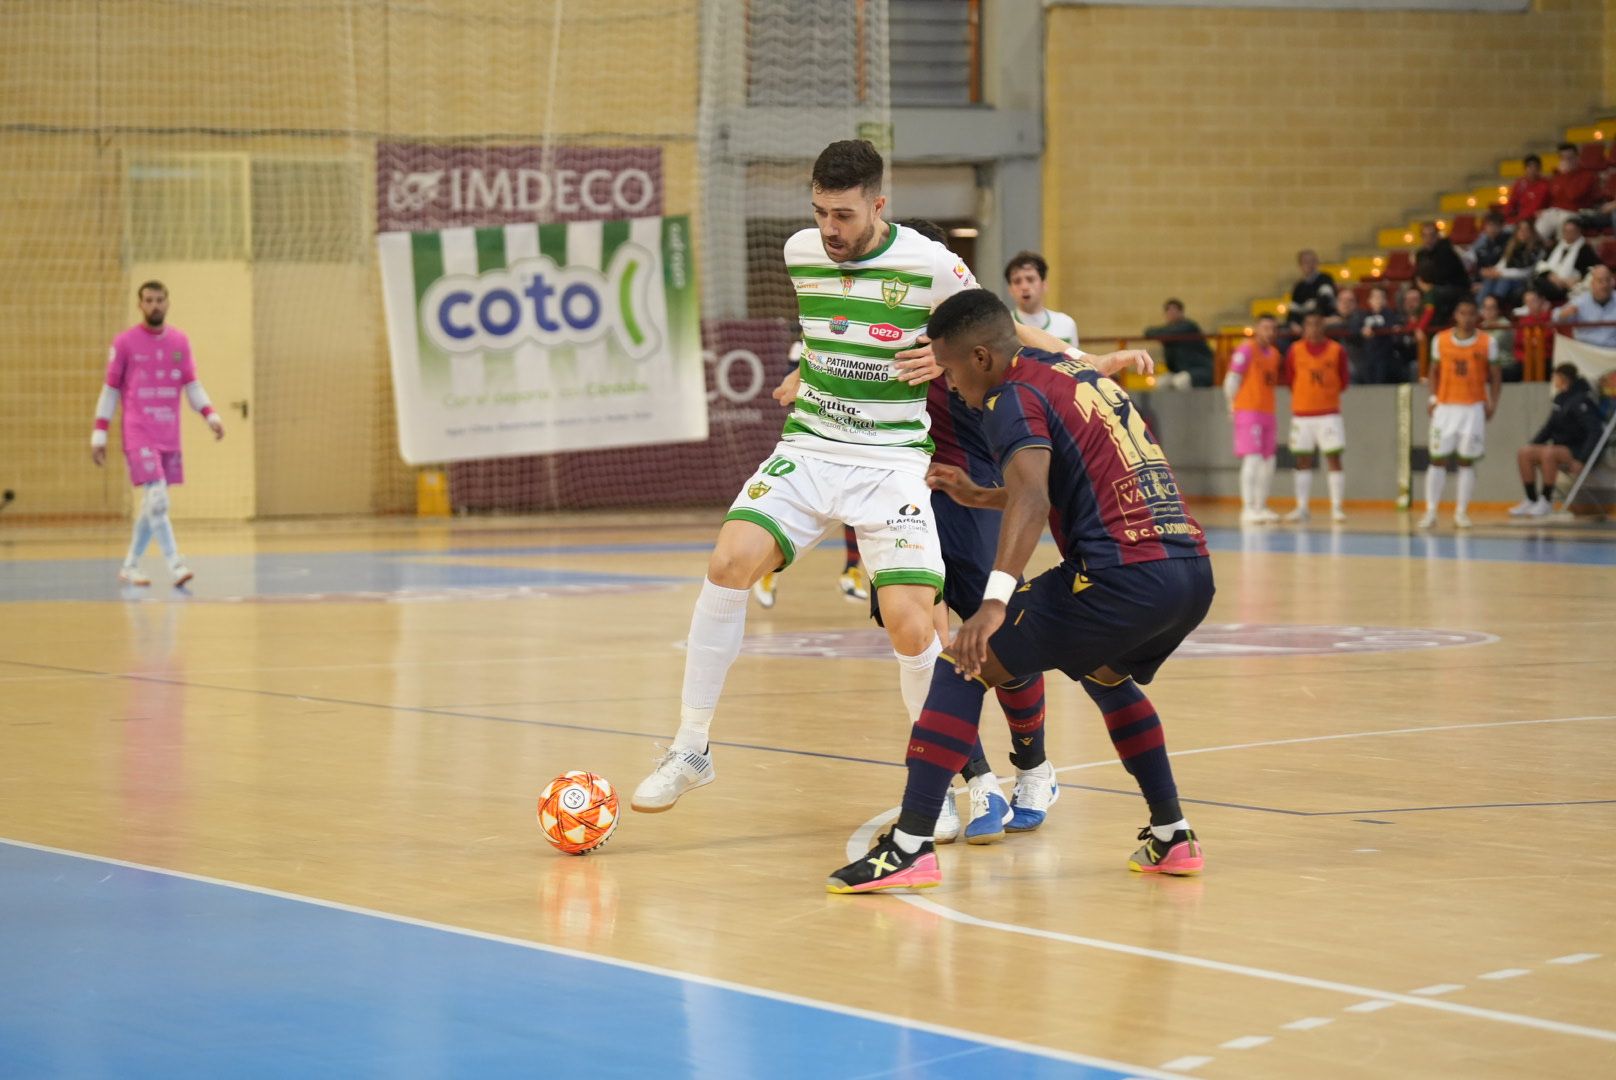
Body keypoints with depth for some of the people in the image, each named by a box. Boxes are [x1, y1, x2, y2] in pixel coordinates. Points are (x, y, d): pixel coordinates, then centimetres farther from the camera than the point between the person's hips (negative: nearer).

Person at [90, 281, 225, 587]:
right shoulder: (124, 342, -2)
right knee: (158, 500, -17)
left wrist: (211, 415, -6)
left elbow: (192, 385, 10)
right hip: (138, 434, -5)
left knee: (151, 504, 10)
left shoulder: (180, 341, 8)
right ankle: (175, 565, -21)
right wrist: (99, 434, -1)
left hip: (169, 436, 5)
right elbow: (110, 389, 2)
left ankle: (130, 566, 22)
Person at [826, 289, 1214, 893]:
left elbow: (1032, 500, -21)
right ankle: (1172, 836, 30)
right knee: (1103, 675, 36)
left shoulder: (1015, 397, -2)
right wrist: (979, 496, 47)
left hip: (1125, 576, -8)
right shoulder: (1083, 375, 24)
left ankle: (910, 846, -10)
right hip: (1193, 572, 8)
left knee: (965, 667, 0)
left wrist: (994, 601, -32)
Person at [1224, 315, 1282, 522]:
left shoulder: (1274, 354, 16)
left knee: (1268, 461, 8)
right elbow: (1232, 380, -9)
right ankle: (1248, 508, -12)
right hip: (1248, 410, -8)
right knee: (1253, 458, -12)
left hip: (1267, 412, 8)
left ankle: (1261, 507, 17)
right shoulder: (1246, 350, -7)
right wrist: (1233, 405, -10)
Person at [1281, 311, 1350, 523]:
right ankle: (1302, 508, 12)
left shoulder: (1336, 350, 1)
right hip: (1301, 413, 2)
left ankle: (1336, 508, -3)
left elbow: (1344, 381, 6)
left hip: (1329, 412, -1)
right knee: (1302, 461, 6)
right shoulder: (1295, 350, 3)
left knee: (1333, 459, -6)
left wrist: (1331, 391, -4)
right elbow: (1287, 378, 9)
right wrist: (1301, 393, 1)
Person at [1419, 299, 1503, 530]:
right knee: (1437, 459, -1)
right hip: (1445, 406, 1)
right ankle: (1430, 511, 2)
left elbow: (1494, 375, 5)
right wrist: (1433, 397, 0)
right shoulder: (1440, 340, 2)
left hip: (1474, 408, -1)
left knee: (1467, 461, 1)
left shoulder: (1488, 342, 0)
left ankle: (1461, 512, 6)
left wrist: (1492, 402, -7)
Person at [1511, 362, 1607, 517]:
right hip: (1561, 449, 9)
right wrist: (1532, 445, 8)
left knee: (1548, 453, -35)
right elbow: (1549, 427, 19)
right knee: (1525, 453, -7)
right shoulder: (1561, 399, 10)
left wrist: (1582, 460, -27)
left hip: (1577, 452, -9)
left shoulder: (1582, 401, -16)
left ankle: (1546, 502, -22)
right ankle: (1531, 500, -4)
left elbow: (1595, 432, -22)